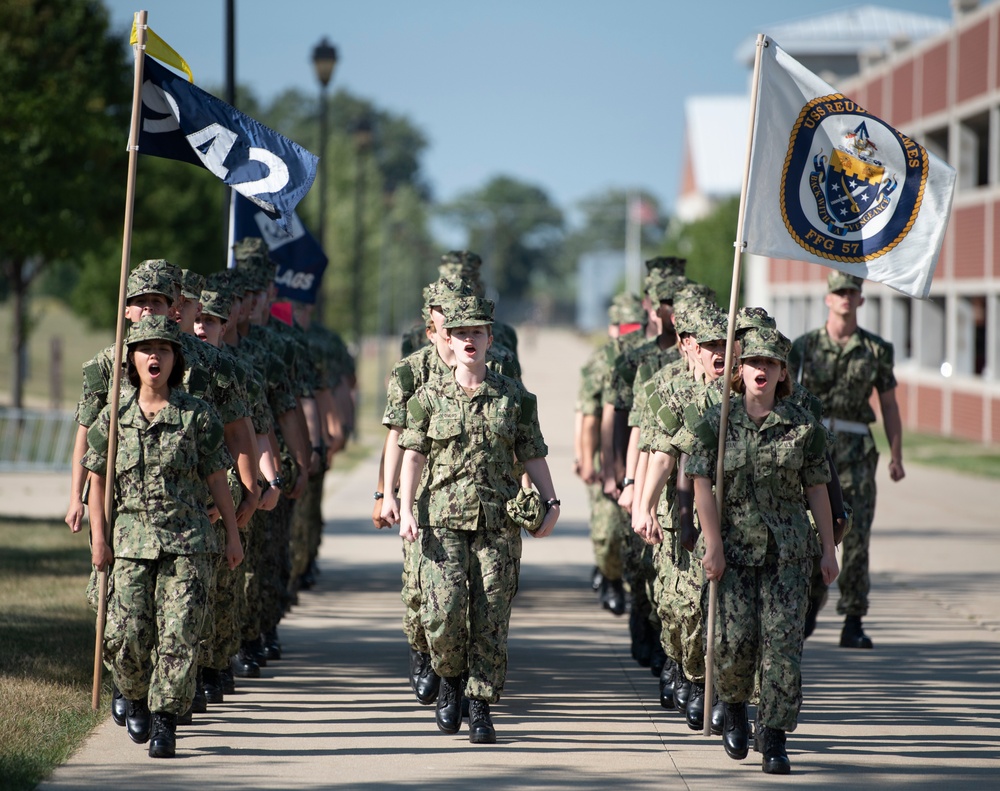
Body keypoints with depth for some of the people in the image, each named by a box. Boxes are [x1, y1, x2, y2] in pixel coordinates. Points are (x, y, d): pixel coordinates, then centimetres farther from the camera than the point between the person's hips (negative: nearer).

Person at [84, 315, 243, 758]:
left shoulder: (197, 415, 1)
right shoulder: (113, 418, 6)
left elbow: (217, 479, 6)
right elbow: (98, 479, 11)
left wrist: (233, 535, 6)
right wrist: (98, 538, 4)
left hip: (189, 541, -1)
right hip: (132, 542, 1)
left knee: (179, 634, -9)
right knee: (128, 634, -3)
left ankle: (165, 722, -1)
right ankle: (136, 700, 25)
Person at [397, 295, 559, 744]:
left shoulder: (514, 397, 7)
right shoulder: (429, 397, 6)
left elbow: (533, 455, 9)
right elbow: (413, 456, 4)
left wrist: (550, 503, -3)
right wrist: (405, 509, -8)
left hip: (498, 525, 1)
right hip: (443, 521, -1)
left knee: (490, 620, -2)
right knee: (444, 611, -13)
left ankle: (481, 710, 8)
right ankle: (450, 681, 15)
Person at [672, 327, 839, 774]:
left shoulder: (802, 426, 2)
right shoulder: (716, 422, 0)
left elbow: (817, 489, 6)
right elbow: (702, 485, -3)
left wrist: (828, 549, 5)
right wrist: (713, 545, -10)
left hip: (788, 549, 0)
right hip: (733, 547, 0)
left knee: (783, 641, -6)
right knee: (735, 637, -5)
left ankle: (774, 738, 0)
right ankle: (733, 705, 26)